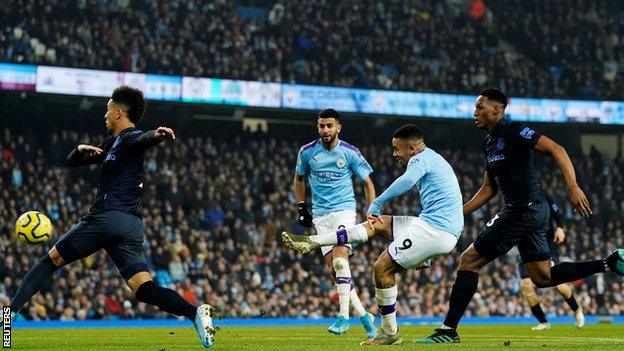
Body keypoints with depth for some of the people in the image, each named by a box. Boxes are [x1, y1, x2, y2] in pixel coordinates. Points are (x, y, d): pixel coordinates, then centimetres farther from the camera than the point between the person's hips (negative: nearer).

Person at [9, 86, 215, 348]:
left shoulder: (130, 138, -1)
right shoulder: (112, 144, 28)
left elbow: (142, 140, -27)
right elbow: (72, 162, 32)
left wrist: (156, 136, -52)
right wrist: (81, 149, 8)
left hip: (107, 217, -9)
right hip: (131, 227, 9)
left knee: (51, 261, 8)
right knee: (144, 290, -7)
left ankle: (10, 311, 7)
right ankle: (195, 313, -27)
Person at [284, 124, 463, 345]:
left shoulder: (421, 159, -8)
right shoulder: (434, 160, 25)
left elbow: (407, 181, -32)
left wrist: (377, 204, -23)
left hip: (433, 229, -10)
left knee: (382, 268, -8)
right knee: (378, 225, 13)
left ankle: (390, 334, -1)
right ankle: (312, 242, 12)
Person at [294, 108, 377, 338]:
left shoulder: (350, 152, -3)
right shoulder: (307, 152, 3)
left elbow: (367, 183, 6)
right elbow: (299, 180, 19)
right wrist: (302, 208, 10)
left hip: (344, 209, -3)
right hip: (320, 215, 3)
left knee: (339, 260, -23)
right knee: (332, 267, -5)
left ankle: (344, 316, -20)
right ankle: (364, 316, 4)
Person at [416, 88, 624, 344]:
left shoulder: (513, 131, -11)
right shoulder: (491, 141, 17)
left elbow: (556, 149, -17)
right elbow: (489, 188, 24)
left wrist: (573, 188, -27)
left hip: (524, 211, -10)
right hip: (534, 212, 10)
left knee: (469, 260, -7)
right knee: (543, 277, 15)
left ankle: (448, 330, -6)